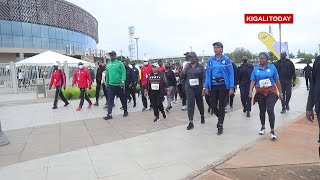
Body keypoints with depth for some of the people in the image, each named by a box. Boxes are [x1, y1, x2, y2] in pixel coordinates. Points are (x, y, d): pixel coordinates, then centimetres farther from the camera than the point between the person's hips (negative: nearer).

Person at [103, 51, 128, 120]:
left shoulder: (120, 63, -6)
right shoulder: (108, 64, 10)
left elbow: (123, 73, -13)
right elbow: (107, 75, 16)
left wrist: (123, 81, -26)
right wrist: (107, 83, 17)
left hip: (119, 85, -4)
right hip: (111, 85, 4)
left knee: (123, 99, 10)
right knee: (110, 100, -1)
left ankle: (125, 112, 26)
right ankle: (109, 114, 3)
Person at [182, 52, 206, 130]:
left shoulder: (200, 67, -2)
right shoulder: (187, 67, 5)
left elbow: (204, 78, -4)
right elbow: (182, 77, 5)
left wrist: (204, 88, -12)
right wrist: (184, 69, -10)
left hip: (198, 88, -1)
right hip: (189, 88, 1)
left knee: (200, 103, 15)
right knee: (190, 104, -5)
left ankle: (202, 116, 41)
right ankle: (191, 122, -3)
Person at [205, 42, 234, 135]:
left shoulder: (226, 60, -5)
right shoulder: (210, 60, 5)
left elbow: (231, 74, -6)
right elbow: (208, 74, 7)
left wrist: (231, 88, -12)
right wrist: (206, 87, 3)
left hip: (223, 85, -3)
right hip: (213, 85, 3)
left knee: (221, 106, 3)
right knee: (213, 106, 5)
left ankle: (220, 126, 14)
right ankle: (220, 118, 35)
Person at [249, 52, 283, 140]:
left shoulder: (272, 67, 0)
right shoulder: (256, 69, 4)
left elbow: (277, 81, 3)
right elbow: (253, 81, 0)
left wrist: (280, 92, 4)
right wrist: (251, 90, -15)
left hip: (271, 92, -2)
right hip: (260, 92, 2)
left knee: (270, 110, -13)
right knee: (262, 110, 13)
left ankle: (272, 131, -6)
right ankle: (263, 127, 34)